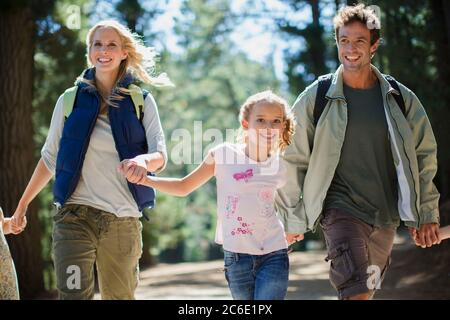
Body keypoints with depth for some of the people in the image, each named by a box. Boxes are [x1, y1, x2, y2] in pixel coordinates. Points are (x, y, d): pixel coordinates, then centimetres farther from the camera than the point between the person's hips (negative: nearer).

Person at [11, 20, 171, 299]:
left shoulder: (142, 101, 7)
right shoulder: (70, 100, 8)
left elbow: (160, 156, -4)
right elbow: (50, 158, 15)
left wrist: (144, 160, -27)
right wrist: (23, 205, 14)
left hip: (123, 221, 1)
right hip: (74, 216, -1)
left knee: (119, 295, 8)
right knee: (73, 294, -14)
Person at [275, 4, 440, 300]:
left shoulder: (400, 98, 4)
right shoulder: (317, 98, -3)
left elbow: (424, 155, 12)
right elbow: (292, 159, 3)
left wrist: (428, 214, 10)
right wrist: (293, 218, 4)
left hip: (387, 215, 4)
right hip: (341, 209, -4)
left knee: (367, 289, 15)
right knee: (356, 291, -22)